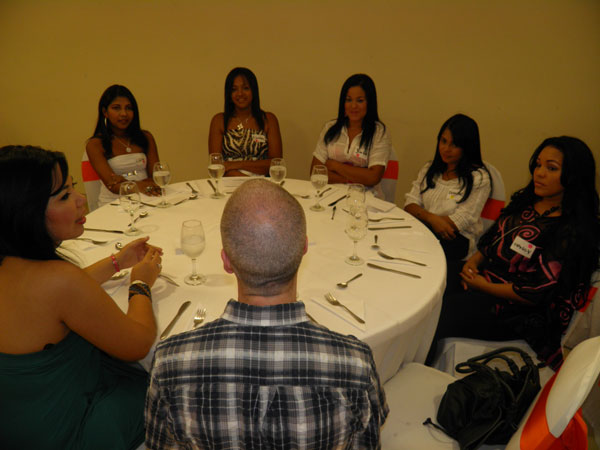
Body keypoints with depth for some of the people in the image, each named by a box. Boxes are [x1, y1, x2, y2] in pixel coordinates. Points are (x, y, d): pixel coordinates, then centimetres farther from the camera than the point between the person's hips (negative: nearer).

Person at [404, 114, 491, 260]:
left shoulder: (479, 178, -3)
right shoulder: (429, 169, 14)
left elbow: (460, 222, -10)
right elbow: (410, 204, 5)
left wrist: (422, 216, -8)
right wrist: (432, 218, -16)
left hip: (457, 238, -4)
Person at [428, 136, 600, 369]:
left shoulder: (571, 233, -16)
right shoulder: (526, 202, 8)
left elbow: (534, 293, -18)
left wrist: (483, 285, -13)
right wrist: (473, 261, -3)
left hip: (517, 313, -7)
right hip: (482, 277, 8)